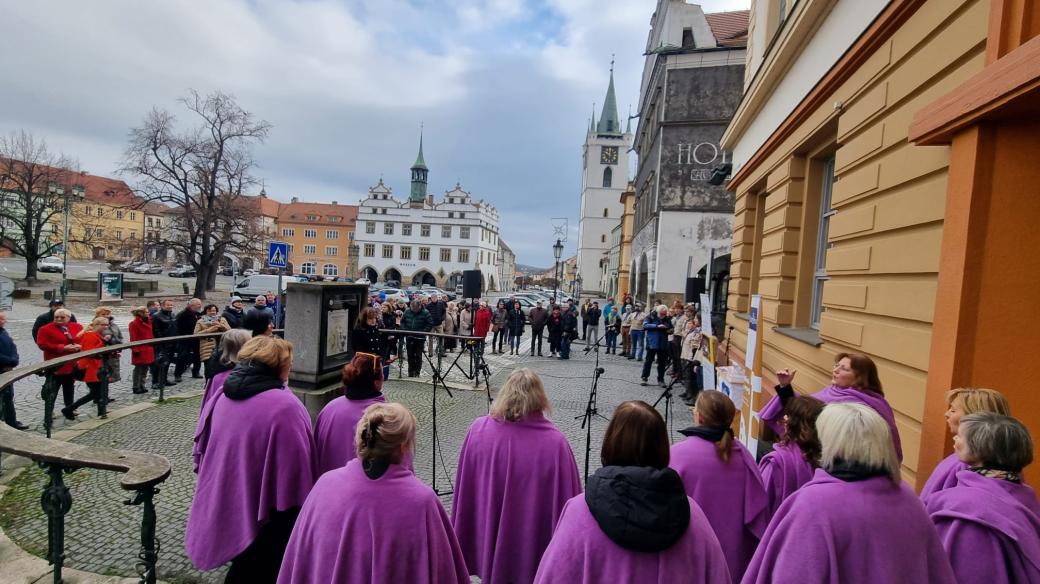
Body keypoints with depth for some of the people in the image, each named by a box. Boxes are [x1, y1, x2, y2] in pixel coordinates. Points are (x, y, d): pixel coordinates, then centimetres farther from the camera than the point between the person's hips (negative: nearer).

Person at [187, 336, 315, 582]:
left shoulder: (223, 396, -4)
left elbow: (204, 448, 9)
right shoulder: (285, 406, -27)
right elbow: (296, 468, -25)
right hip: (265, 515, -6)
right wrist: (301, 512, -12)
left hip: (225, 504, 7)